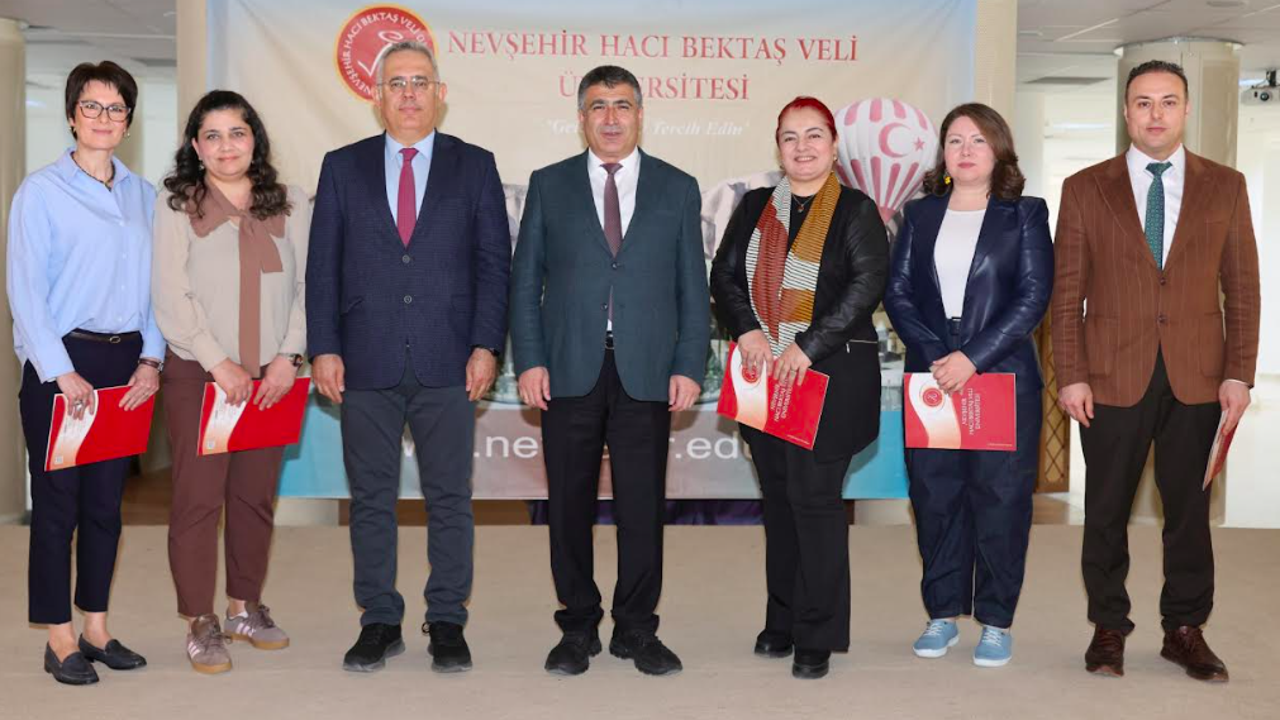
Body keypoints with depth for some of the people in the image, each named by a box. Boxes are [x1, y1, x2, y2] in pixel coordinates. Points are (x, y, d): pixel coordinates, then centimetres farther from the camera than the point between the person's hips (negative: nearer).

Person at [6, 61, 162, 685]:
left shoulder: (142, 195, 11)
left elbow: (153, 284, 12)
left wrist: (151, 358, -1)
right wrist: (62, 373, -13)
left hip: (126, 365, 4)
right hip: (60, 363, -4)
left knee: (107, 502, 10)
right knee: (58, 503, 0)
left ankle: (96, 629, 20)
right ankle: (59, 640, 10)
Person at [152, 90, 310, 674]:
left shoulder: (291, 204, 7)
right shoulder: (178, 208, 0)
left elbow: (306, 287, 4)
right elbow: (171, 297, -6)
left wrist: (288, 356, -7)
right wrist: (219, 364, -12)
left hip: (271, 378, 2)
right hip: (197, 374, -2)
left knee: (256, 496, 8)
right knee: (198, 498, -2)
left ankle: (246, 607, 22)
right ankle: (200, 622, 8)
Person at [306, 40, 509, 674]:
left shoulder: (474, 166, 7)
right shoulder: (342, 167, 10)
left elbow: (494, 261, 4)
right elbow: (323, 265, 7)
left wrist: (486, 345, -6)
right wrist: (323, 349, -1)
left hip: (447, 362, -1)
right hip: (366, 362, 1)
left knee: (450, 498, 4)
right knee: (371, 498, 7)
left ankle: (447, 622, 14)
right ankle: (380, 622, 17)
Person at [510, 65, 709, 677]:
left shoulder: (677, 189, 9)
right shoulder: (549, 185, 9)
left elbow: (693, 287, 7)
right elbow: (525, 281, 6)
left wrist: (688, 367, -2)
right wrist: (529, 361, -3)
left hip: (646, 373, 0)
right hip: (569, 371, 0)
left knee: (642, 506, 3)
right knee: (570, 505, 6)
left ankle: (636, 631, 17)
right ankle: (578, 628, 19)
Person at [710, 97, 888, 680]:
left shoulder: (856, 211, 0)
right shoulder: (754, 208, 13)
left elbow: (868, 285, -10)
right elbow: (724, 274, 9)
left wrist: (808, 348, -17)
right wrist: (746, 331, -10)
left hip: (830, 373, -4)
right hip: (764, 369, 5)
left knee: (814, 496, -6)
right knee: (778, 496, 10)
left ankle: (818, 635, 4)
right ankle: (782, 620, 21)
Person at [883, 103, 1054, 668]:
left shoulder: (1025, 214, 3)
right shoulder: (919, 215, 12)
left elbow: (1033, 297, -6)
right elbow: (897, 292, 5)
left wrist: (972, 358, -15)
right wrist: (935, 355, -10)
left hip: (1003, 378, -3)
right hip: (931, 377, 3)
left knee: (999, 498, 0)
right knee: (935, 496, 5)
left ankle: (996, 622, 9)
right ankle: (943, 615, 16)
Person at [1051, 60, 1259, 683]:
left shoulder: (1225, 187, 7)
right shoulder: (1085, 189, 4)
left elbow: (1242, 289, 6)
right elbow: (1067, 293, 2)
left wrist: (1239, 374, -2)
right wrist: (1070, 376, -5)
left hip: (1196, 378, 1)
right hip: (1113, 376, -1)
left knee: (1189, 508, 7)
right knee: (1106, 510, 6)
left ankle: (1185, 630, 20)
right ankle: (1108, 627, 19)